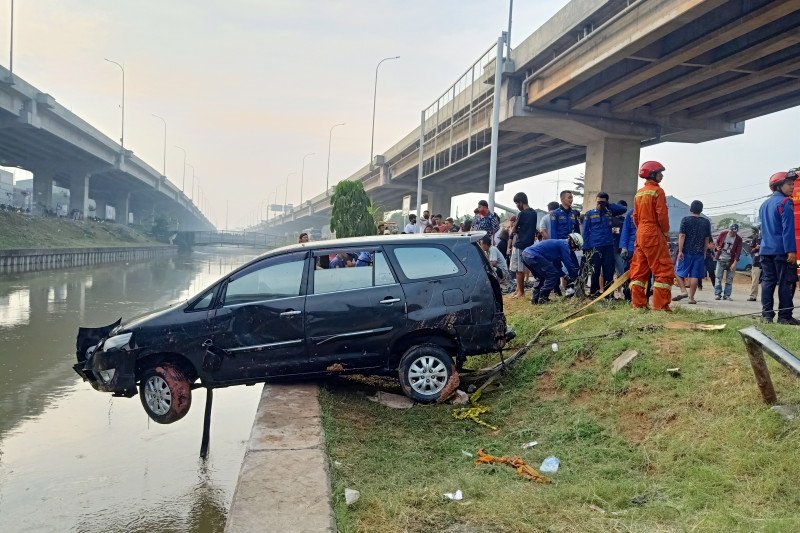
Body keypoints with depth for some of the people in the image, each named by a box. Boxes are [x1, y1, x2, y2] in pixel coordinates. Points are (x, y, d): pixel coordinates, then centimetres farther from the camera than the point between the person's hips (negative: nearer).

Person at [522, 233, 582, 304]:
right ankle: (542, 298, -1)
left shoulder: (559, 243, 28)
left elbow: (557, 264, 35)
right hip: (533, 256, -10)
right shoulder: (564, 245, -1)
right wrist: (575, 277, 9)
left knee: (543, 277, 24)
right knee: (553, 275, -2)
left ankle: (535, 298, 19)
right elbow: (568, 264, -2)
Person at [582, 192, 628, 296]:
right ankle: (594, 292, 10)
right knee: (595, 271, 2)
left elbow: (623, 209, 5)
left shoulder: (610, 212, 13)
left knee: (609, 271, 1)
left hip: (609, 246, 2)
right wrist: (586, 247, -4)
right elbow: (585, 232, 4)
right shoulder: (590, 214, 6)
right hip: (595, 247, -2)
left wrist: (608, 205, 1)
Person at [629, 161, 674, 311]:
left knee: (639, 270, 9)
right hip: (654, 235, -8)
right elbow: (662, 214, -14)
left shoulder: (639, 193, 14)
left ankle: (637, 303, 9)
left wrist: (641, 230, 19)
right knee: (664, 270, -5)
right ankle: (660, 306, -9)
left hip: (640, 234, 8)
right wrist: (666, 232, -2)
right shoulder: (657, 191, -9)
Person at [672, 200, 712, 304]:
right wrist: (704, 252, 19)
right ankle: (691, 297, 4)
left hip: (686, 252, -3)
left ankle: (683, 291, -5)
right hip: (699, 253, 3)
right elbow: (707, 239, 11)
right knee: (694, 275, 4)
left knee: (679, 272, 10)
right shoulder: (706, 222, 7)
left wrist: (680, 251, -9)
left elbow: (682, 236, -10)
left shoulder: (686, 220, -4)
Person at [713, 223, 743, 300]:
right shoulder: (722, 234, -2)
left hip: (730, 261, 0)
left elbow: (738, 251, -6)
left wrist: (734, 263, -15)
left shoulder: (738, 239, -3)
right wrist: (717, 248, -11)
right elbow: (716, 243, 12)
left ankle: (727, 295, 5)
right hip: (721, 259, 0)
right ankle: (717, 294, 3)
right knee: (719, 277, -2)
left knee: (729, 279, 0)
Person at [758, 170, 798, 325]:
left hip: (766, 250, 8)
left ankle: (767, 315, 5)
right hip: (781, 250, -7)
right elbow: (788, 228, -15)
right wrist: (791, 251, -18)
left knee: (767, 282, 6)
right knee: (786, 283, -3)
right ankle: (784, 316, -2)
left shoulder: (764, 205, 17)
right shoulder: (785, 202, -9)